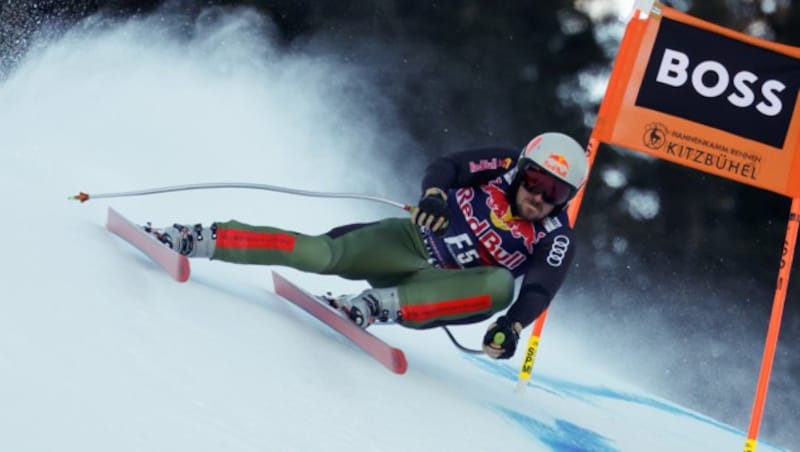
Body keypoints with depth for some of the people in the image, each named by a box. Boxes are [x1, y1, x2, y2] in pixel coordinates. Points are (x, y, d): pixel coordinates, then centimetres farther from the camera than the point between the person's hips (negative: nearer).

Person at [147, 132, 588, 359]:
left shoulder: (556, 242, -7)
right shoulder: (503, 165, -4)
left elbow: (538, 292, -21)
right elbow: (445, 166, -12)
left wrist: (512, 325, -42)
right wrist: (434, 194, -36)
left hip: (438, 291, 0)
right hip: (410, 241, 0)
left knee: (501, 284, -32)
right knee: (323, 254, -26)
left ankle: (377, 305, -37)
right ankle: (198, 239, -23)